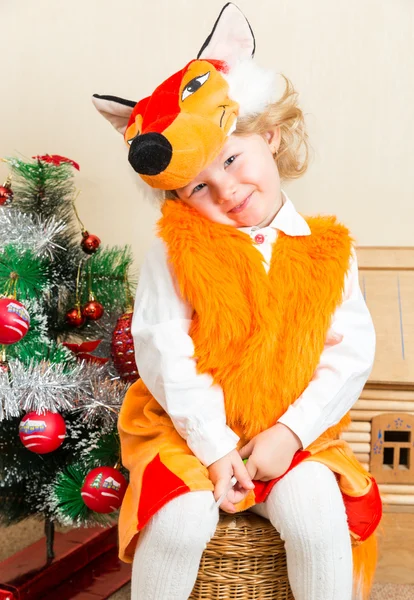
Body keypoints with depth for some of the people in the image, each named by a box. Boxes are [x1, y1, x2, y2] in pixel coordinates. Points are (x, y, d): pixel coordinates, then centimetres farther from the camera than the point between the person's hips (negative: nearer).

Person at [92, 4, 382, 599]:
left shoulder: (326, 250, 0)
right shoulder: (177, 250, -6)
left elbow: (352, 351, -3)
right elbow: (164, 354, -11)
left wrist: (290, 432, -13)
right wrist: (215, 446, -14)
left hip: (291, 433, 2)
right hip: (190, 431, -1)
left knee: (316, 512, -23)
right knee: (181, 519, -25)